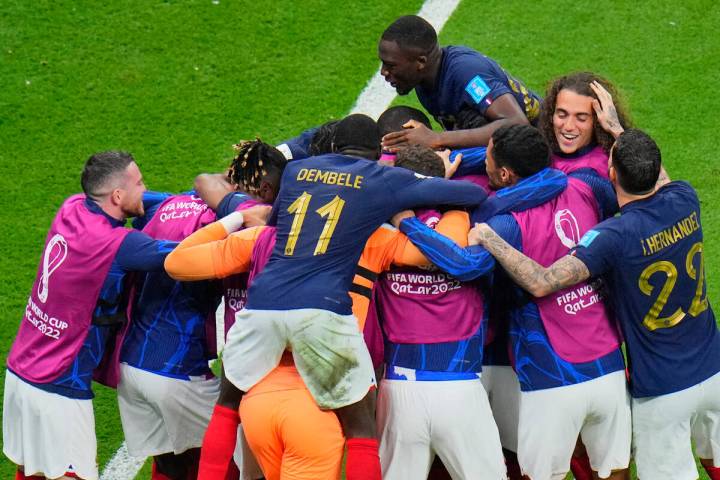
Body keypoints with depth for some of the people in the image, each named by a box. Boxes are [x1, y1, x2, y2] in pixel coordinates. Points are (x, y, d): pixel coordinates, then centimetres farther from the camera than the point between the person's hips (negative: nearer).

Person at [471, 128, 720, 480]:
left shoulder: (614, 237, -24)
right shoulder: (685, 202, -7)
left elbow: (541, 282, -30)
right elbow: (660, 178, 20)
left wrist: (488, 238, -19)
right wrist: (617, 130, 24)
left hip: (662, 391, -6)